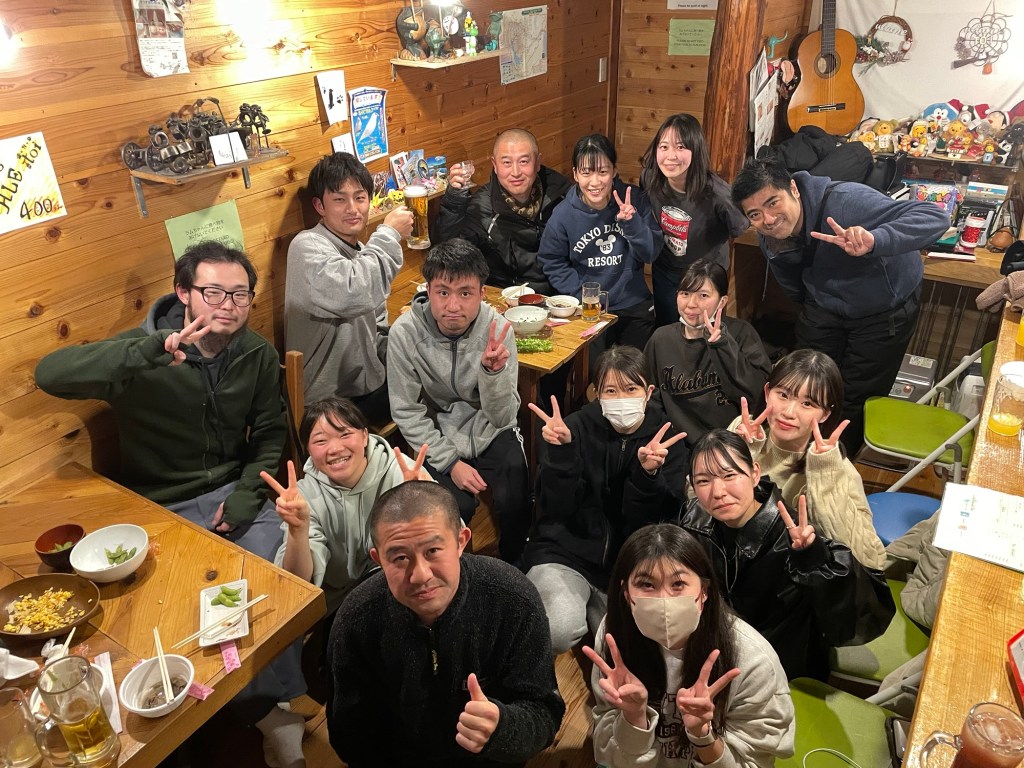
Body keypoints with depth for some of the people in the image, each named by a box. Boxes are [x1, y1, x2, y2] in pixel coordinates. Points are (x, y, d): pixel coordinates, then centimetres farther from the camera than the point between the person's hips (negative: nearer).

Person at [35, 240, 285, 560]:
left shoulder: (259, 354, -4)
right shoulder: (145, 350, -16)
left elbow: (269, 434, 5)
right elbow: (49, 374, -29)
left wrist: (246, 496, -7)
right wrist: (147, 352, -42)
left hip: (231, 490, 3)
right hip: (162, 507, -3)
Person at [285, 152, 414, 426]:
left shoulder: (362, 252, 12)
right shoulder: (308, 246, -17)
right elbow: (351, 295, -38)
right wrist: (389, 234, -24)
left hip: (369, 386, 9)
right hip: (333, 403, -9)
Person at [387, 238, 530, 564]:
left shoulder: (497, 329, -15)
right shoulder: (405, 332, -17)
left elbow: (503, 417, -15)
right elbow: (407, 413, -8)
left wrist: (493, 371, -34)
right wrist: (450, 462, -14)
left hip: (489, 432, 1)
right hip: (436, 438, -1)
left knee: (515, 501, -20)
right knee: (457, 506, -24)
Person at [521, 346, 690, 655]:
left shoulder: (666, 439, -1)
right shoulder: (577, 427, -6)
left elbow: (665, 520, -8)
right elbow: (555, 509, -12)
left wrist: (650, 473, -27)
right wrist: (561, 452, -28)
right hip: (565, 552, -3)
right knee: (561, 630, -27)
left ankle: (591, 604, 15)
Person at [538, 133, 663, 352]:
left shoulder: (635, 200, -11)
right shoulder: (563, 215, -12)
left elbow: (651, 253, -11)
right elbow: (552, 262, -4)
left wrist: (632, 221, -27)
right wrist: (581, 292, -14)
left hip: (635, 306, 1)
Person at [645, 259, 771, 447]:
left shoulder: (741, 333, -1)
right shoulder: (661, 339, 6)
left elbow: (759, 394, -12)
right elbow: (651, 399, 15)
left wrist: (721, 344, -17)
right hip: (681, 447, 2)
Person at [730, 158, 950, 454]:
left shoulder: (844, 201, -37)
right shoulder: (770, 237, -17)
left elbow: (934, 217, -44)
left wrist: (873, 241, -60)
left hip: (884, 309, -4)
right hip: (824, 305, 5)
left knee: (855, 401, 7)